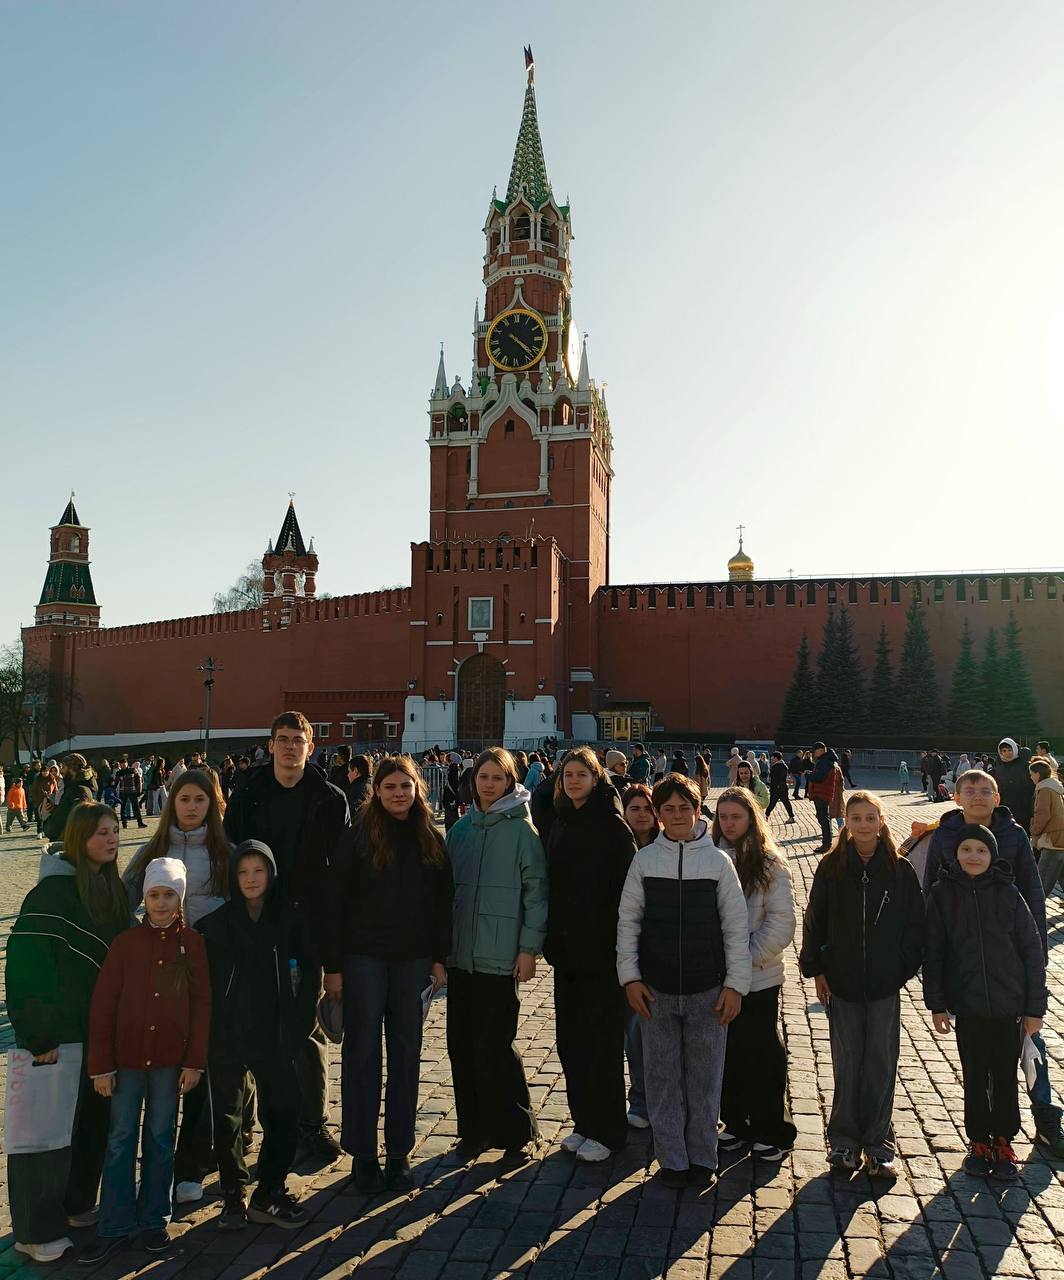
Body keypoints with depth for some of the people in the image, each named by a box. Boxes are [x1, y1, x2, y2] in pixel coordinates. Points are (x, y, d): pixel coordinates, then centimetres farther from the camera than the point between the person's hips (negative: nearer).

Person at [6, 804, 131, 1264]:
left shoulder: (112, 888, 6)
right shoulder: (53, 890, -18)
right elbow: (27, 960, -21)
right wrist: (40, 1034, -22)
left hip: (101, 1027, 7)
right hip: (61, 1030, -7)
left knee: (94, 1117, 17)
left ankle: (77, 1203, 34)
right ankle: (37, 1230, 17)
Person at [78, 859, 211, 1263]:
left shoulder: (192, 942, -3)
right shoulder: (125, 943, -3)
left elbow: (201, 1004, -2)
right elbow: (102, 1006, -2)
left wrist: (194, 1062, -4)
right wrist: (101, 1065, -4)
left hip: (170, 1061, 0)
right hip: (126, 1059, 0)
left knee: (161, 1139, 11)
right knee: (120, 1140, 7)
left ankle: (154, 1220, 25)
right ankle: (115, 1227, 19)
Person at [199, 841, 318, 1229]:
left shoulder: (290, 918, -2)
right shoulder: (215, 924, -3)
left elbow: (309, 972, 4)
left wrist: (298, 1024, -1)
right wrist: (208, 1032, -2)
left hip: (275, 1039, 1)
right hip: (226, 1039, 0)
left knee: (283, 1117, 4)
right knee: (228, 1122, 9)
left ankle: (269, 1195, 22)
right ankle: (233, 1196, 28)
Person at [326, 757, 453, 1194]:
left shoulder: (430, 839, 4)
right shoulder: (358, 837, -6)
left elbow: (442, 902, 8)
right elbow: (337, 902, -6)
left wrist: (439, 958, 2)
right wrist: (332, 966, -8)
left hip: (413, 960, 3)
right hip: (363, 959, -3)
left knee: (406, 1054, 9)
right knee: (362, 1052, 5)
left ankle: (399, 1151, 22)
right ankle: (363, 1153, 18)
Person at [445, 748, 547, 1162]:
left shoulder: (522, 829, -6)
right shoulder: (461, 828, 9)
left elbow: (536, 891, -7)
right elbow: (447, 885, 14)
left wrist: (529, 947, -10)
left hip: (500, 955, -5)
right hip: (460, 953, 5)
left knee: (493, 1047, -3)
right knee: (461, 1044, 10)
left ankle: (514, 1131, 16)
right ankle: (474, 1129, 26)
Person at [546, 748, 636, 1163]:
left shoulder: (611, 823, -11)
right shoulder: (561, 822, 9)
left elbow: (626, 884, -14)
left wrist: (619, 940, -18)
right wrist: (552, 938, 9)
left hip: (601, 947, -7)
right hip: (567, 946, 7)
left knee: (600, 1039, 3)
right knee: (570, 1036, 13)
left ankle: (606, 1129, 18)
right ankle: (584, 1121, 28)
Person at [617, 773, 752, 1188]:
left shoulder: (718, 861, -3)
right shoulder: (644, 860, -1)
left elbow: (737, 926, 0)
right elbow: (628, 920, 4)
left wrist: (736, 984, -3)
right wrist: (630, 977, -1)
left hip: (708, 990, 0)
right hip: (656, 990, 1)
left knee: (705, 1077, 9)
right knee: (662, 1076, 8)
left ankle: (702, 1158, 25)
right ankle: (672, 1159, 23)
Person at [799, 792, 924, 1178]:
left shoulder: (900, 869, -3)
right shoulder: (832, 867, -3)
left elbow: (916, 923, 3)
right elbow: (815, 920, 1)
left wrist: (904, 967, -3)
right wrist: (816, 970, -1)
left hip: (885, 985, 0)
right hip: (841, 983, 0)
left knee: (882, 1063, 6)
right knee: (846, 1063, 8)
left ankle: (877, 1142, 20)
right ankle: (844, 1138, 23)